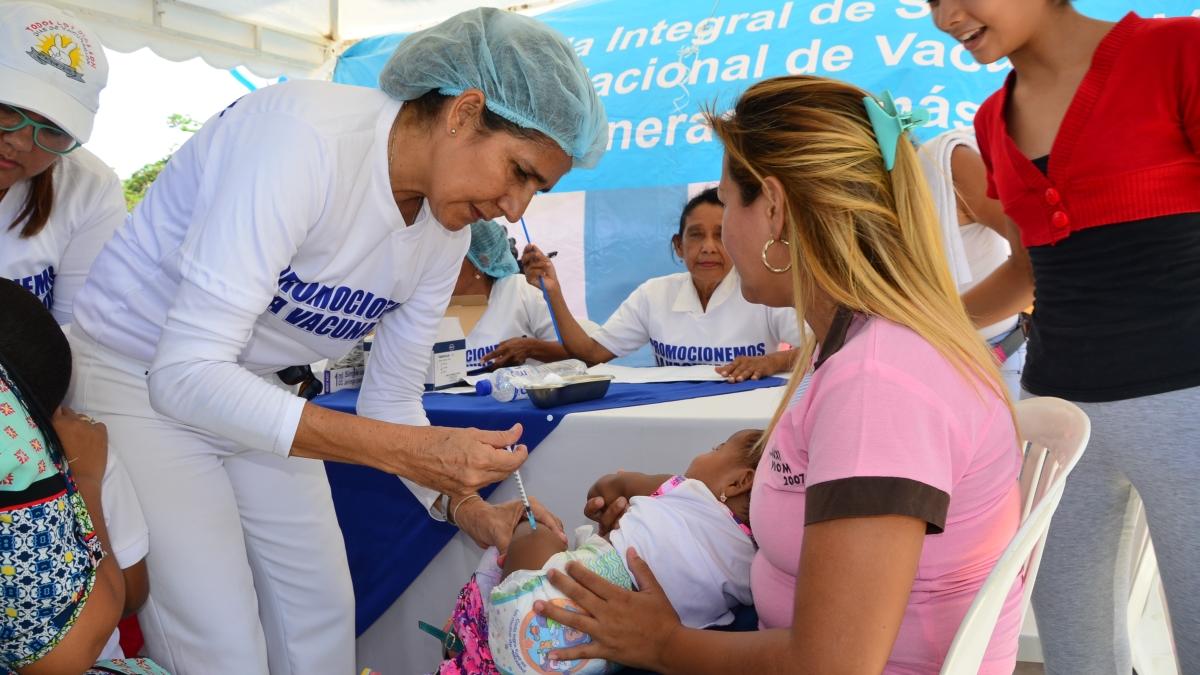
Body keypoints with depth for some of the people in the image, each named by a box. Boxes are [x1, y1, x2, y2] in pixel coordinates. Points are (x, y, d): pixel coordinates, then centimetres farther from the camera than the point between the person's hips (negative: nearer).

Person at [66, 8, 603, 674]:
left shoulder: (446, 233, -8)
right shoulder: (306, 135, -32)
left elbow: (391, 402, 1)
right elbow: (188, 373, -36)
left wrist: (469, 508, -15)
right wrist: (409, 450, -40)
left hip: (254, 393, 7)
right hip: (138, 385, -6)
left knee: (323, 616, 8)